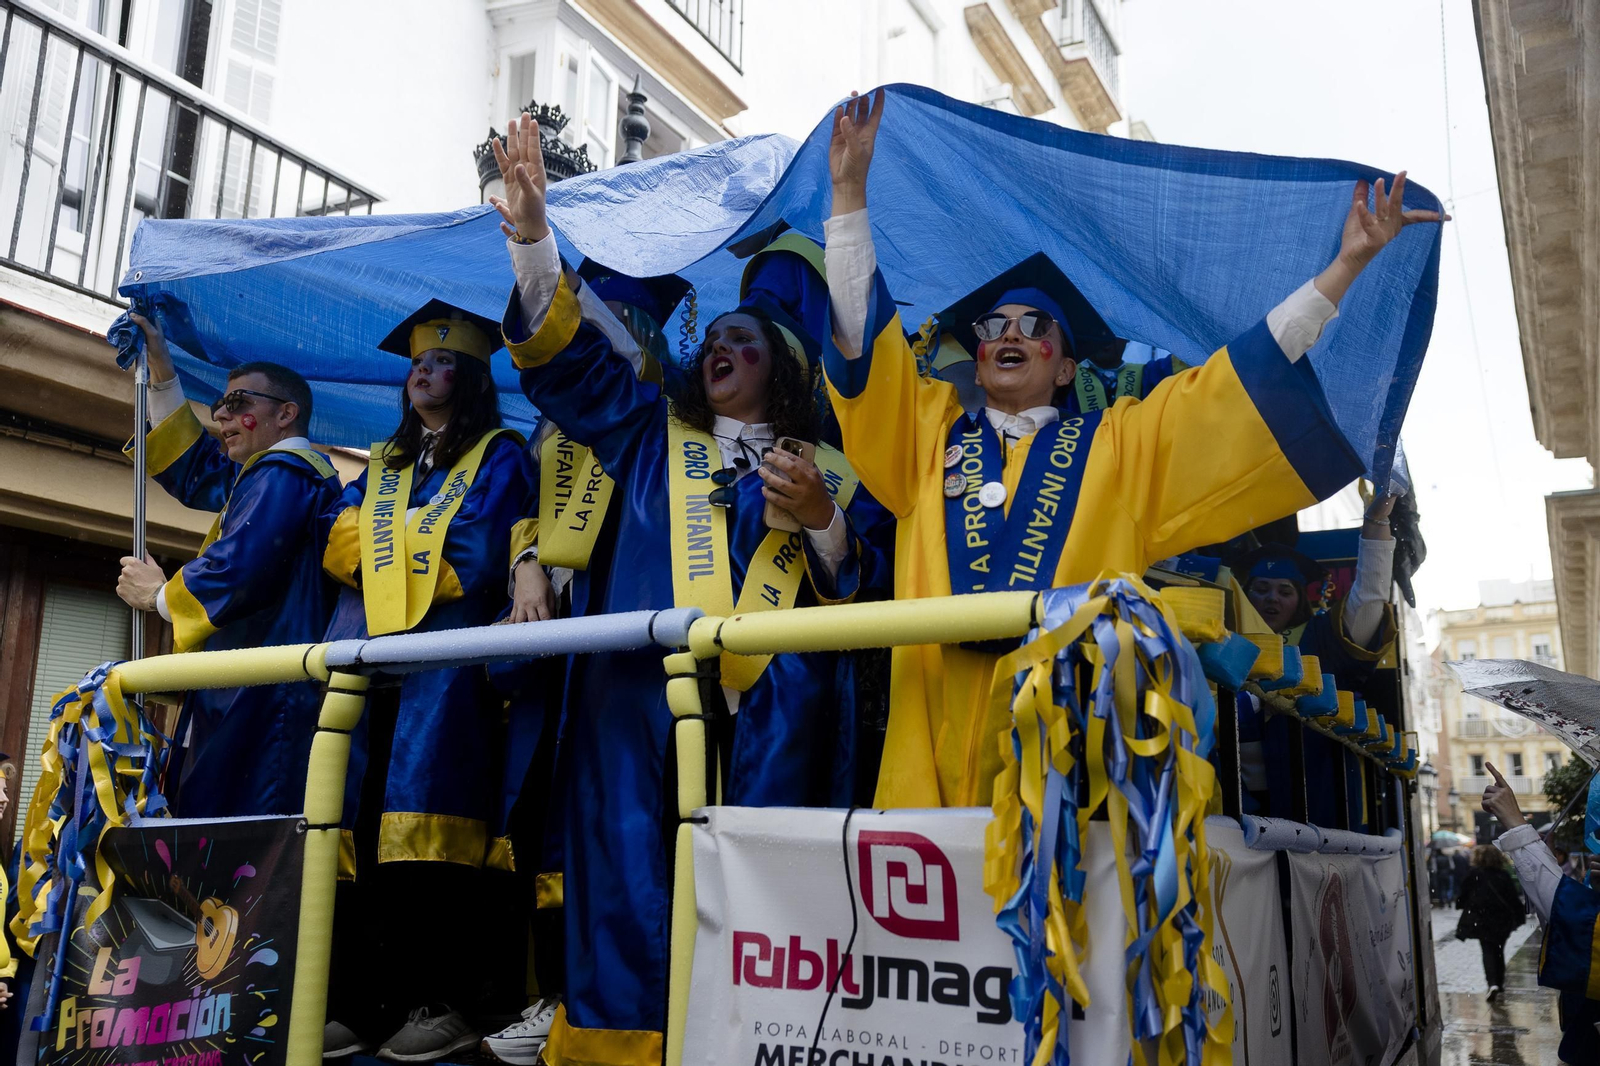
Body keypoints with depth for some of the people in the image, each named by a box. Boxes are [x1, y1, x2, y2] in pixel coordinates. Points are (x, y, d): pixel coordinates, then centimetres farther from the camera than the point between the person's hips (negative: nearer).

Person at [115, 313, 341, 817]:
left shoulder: (283, 471, -9)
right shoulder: (265, 473, 25)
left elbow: (238, 568, -22)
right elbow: (192, 470, 39)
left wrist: (160, 595, -2)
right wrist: (161, 370, 36)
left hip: (263, 695, -11)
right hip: (242, 695, 11)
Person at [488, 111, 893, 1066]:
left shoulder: (828, 469, 17)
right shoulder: (652, 434, 22)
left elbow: (867, 591, 11)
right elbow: (564, 350, 13)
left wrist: (823, 519, -7)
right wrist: (532, 228, 2)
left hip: (771, 707, -1)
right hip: (642, 689, 1)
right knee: (634, 887, -5)